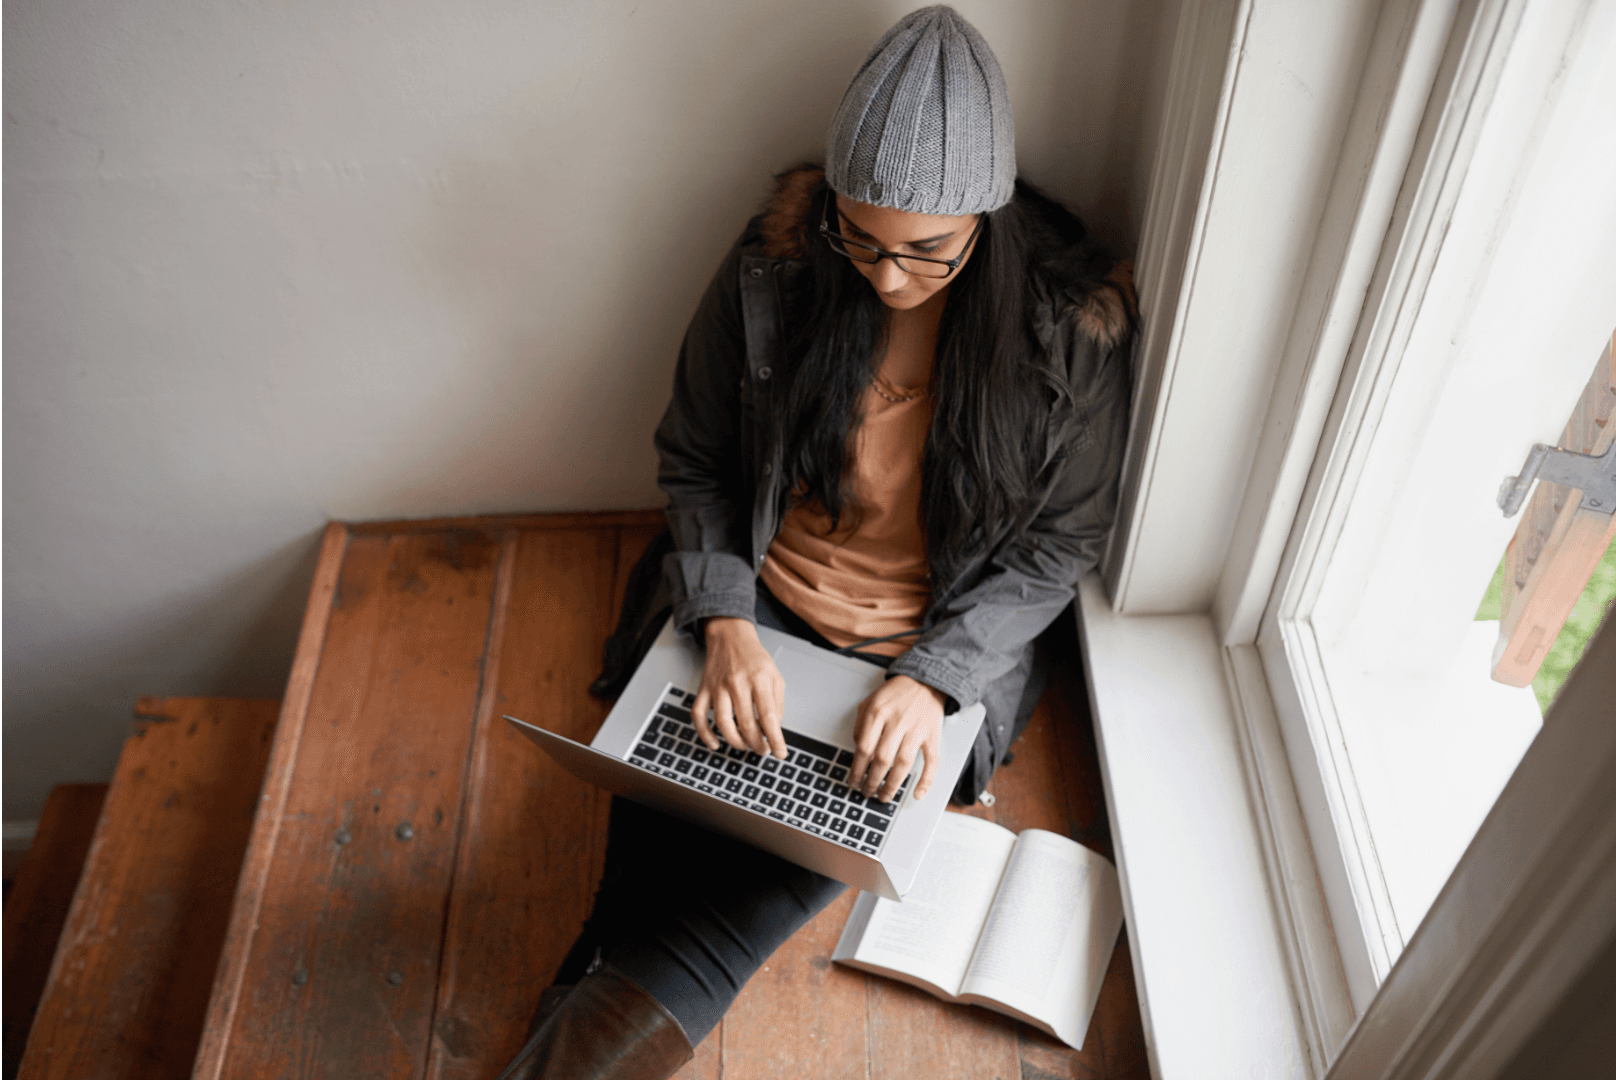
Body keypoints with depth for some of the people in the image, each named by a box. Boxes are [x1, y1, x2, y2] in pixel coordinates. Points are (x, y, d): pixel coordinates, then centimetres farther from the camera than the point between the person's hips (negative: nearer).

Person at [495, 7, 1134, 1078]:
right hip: (761, 612, 2)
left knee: (809, 858, -20)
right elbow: (695, 459, 0)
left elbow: (1062, 540, -5)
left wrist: (934, 676, -18)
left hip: (940, 650, -1)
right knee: (653, 854, -16)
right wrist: (726, 622, -16)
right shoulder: (777, 269, -11)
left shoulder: (1075, 326, -14)